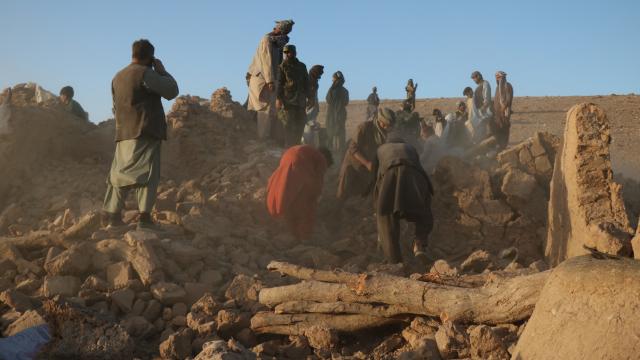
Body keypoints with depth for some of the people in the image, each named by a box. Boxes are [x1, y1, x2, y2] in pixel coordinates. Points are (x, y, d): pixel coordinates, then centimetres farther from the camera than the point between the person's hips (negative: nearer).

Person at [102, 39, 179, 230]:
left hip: (124, 133, 8)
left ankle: (113, 216, 14)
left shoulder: (117, 77, 18)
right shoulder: (145, 73, -8)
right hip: (145, 132, -7)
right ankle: (144, 218, -15)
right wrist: (162, 70, 3)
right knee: (147, 173, -7)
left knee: (120, 173, 12)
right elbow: (171, 91, -9)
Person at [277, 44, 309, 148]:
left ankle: (296, 145, 11)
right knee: (289, 124, -6)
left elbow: (306, 83, 19)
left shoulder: (302, 66, 15)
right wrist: (278, 98, -13)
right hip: (288, 100, -4)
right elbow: (279, 83, -3)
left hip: (300, 101, 4)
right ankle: (288, 147, -4)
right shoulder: (283, 66, 3)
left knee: (301, 123, 3)